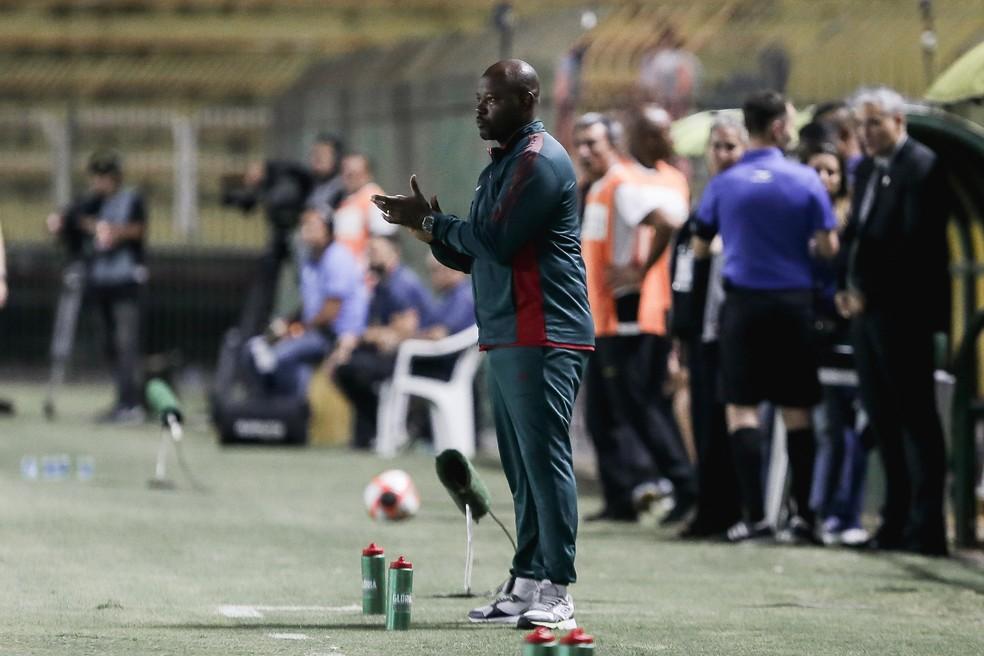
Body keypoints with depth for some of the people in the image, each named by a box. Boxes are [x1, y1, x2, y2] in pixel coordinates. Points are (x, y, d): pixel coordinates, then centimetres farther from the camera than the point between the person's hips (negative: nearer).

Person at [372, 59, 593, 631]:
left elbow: (494, 239, -18)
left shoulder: (540, 160, -10)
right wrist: (428, 227, 6)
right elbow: (474, 255, 24)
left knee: (544, 458, -11)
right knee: (522, 465, 10)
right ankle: (526, 584, 12)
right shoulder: (503, 164, 22)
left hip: (543, 340, -10)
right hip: (507, 339, 10)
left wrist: (430, 221, -4)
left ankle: (556, 590, -12)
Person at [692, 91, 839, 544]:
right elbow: (828, 247, -5)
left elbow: (699, 248, 7)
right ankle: (803, 512, 7)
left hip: (743, 302, -1)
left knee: (741, 408, 1)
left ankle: (755, 514, -9)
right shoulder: (805, 180, -3)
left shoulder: (724, 184, -1)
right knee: (797, 411, 8)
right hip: (794, 302, 1)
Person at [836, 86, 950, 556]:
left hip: (903, 311, -9)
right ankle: (897, 521, 14)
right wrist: (846, 288, 2)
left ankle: (926, 529, -6)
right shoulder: (866, 170, 18)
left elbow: (917, 242, -17)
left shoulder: (922, 167, -9)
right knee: (883, 420, 10)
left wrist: (869, 292, -16)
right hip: (866, 310, 9)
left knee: (916, 420, -6)